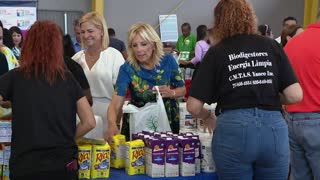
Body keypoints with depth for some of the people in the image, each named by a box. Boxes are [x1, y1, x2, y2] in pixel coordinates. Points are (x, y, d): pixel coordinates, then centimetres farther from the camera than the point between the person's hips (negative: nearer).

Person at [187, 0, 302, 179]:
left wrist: (207, 116, 20)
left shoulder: (217, 52, 2)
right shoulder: (272, 46, 7)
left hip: (234, 130, -2)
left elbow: (193, 106, -1)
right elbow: (295, 95, 2)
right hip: (273, 128, 2)